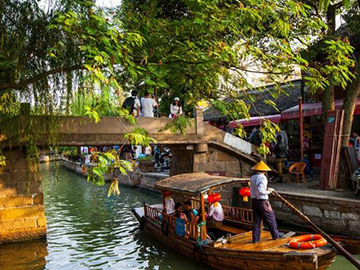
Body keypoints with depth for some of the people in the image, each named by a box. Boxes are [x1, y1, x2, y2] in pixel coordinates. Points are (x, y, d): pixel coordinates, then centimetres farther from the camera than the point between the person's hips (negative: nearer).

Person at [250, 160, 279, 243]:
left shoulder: (252, 178, 8)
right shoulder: (262, 177, -15)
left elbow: (252, 190, 10)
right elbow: (260, 190, -24)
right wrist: (268, 191, -8)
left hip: (254, 201, 7)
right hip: (263, 201, -7)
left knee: (256, 220, 10)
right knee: (270, 219, 9)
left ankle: (255, 239, 11)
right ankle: (276, 236, 19)